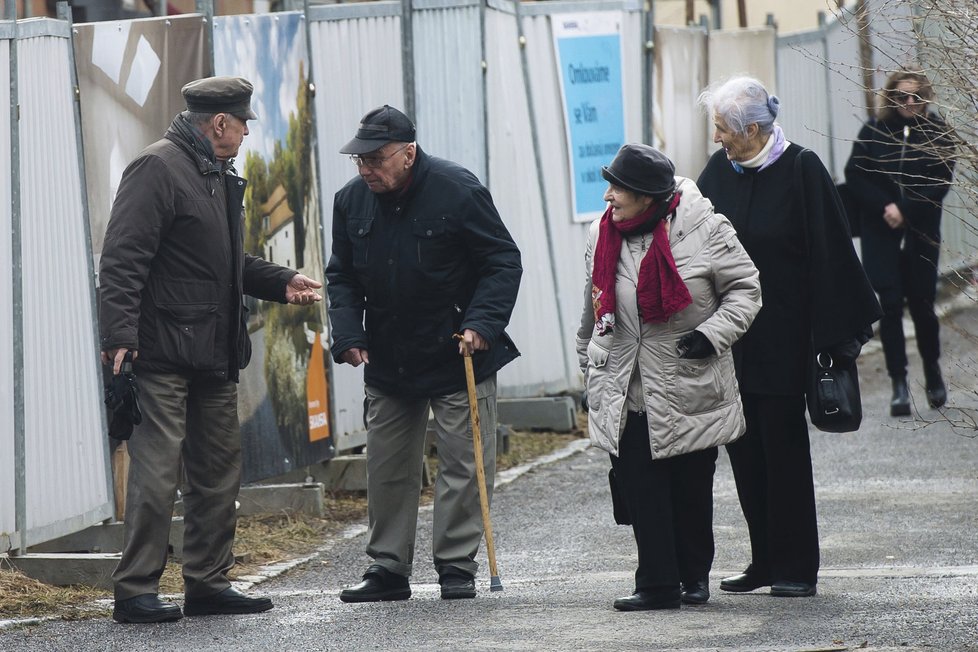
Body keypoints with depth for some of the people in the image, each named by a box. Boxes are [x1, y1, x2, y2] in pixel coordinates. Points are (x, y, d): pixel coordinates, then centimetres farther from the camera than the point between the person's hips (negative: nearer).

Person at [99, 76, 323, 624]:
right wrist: (120, 336, -25)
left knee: (220, 470, 12)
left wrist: (282, 283, 17)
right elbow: (123, 261, -17)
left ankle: (208, 583, 20)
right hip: (166, 352, -10)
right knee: (158, 470, -10)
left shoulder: (219, 177, 20)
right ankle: (136, 591, -7)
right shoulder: (158, 169, -11)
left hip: (217, 353, 10)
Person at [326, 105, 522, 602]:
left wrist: (481, 323, -19)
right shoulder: (351, 201, 1)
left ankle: (456, 566, 7)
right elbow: (341, 277, 12)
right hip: (386, 364, 5)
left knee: (463, 466, -1)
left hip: (458, 358, -4)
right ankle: (388, 568, 15)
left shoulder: (457, 191, -14)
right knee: (386, 468, 7)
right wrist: (347, 334, -3)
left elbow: (503, 262, -8)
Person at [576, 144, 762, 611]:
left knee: (691, 486, 8)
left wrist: (713, 332, -16)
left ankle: (694, 576, 25)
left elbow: (745, 288, -3)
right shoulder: (602, 235, 3)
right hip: (625, 391, 3)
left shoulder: (705, 230, -11)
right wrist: (588, 362, 22)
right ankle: (658, 584, -1)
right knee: (639, 485, -5)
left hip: (689, 391, -3)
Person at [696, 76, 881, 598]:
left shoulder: (801, 171, -10)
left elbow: (830, 253, -10)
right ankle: (766, 560, 17)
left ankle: (796, 568, 6)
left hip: (782, 338, -5)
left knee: (783, 448, -1)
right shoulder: (719, 171, 4)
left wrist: (841, 334, -11)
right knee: (743, 449, 7)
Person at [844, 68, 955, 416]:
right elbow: (855, 175, -2)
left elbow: (940, 180, -4)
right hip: (880, 231, 0)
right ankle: (899, 384, -1)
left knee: (922, 303, 4)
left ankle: (932, 368, 29)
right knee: (890, 305, -4)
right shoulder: (874, 131, 1)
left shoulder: (936, 132, 0)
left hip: (921, 231, 0)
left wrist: (905, 211, -13)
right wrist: (885, 207, -13)